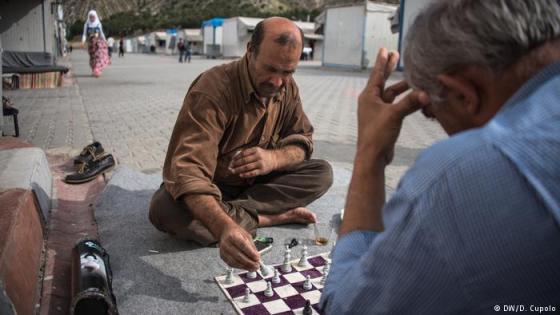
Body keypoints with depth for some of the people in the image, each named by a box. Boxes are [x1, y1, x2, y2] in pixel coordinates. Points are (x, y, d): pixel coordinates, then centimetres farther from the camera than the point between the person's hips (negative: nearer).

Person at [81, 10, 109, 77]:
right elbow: (84, 34, -1)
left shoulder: (99, 24, 4)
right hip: (91, 43, 1)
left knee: (99, 56, -16)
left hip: (99, 42, -1)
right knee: (92, 57, 6)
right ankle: (95, 71, 20)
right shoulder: (87, 24, 2)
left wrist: (105, 41, 19)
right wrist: (83, 41, -17)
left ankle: (97, 71, -22)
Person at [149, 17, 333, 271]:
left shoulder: (287, 88, -8)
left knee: (322, 172, -12)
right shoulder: (212, 89, -30)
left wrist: (274, 158, -25)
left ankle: (238, 214, -19)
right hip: (210, 189, -4)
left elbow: (302, 141, 0)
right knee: (164, 208, -36)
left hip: (255, 183, 5)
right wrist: (224, 228, -58)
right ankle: (267, 217, -22)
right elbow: (189, 170, -40)